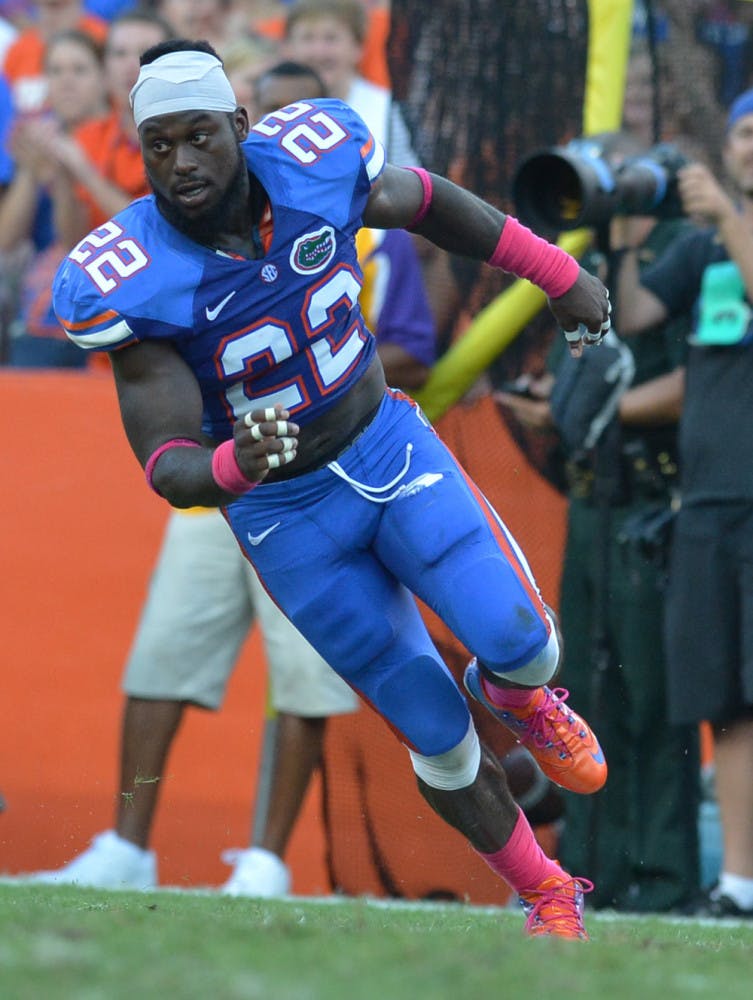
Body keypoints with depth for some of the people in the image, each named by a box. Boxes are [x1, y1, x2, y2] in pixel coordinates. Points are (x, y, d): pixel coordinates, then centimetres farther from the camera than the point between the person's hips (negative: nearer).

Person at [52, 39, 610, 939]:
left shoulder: (311, 167, -18)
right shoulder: (130, 283, -26)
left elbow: (430, 203, 5)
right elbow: (168, 469, -27)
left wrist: (560, 276, 13)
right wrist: (235, 465, -49)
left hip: (387, 449, 2)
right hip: (286, 517, -2)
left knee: (523, 649, -16)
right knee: (440, 743, 2)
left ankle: (513, 693, 23)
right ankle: (546, 895, 28)